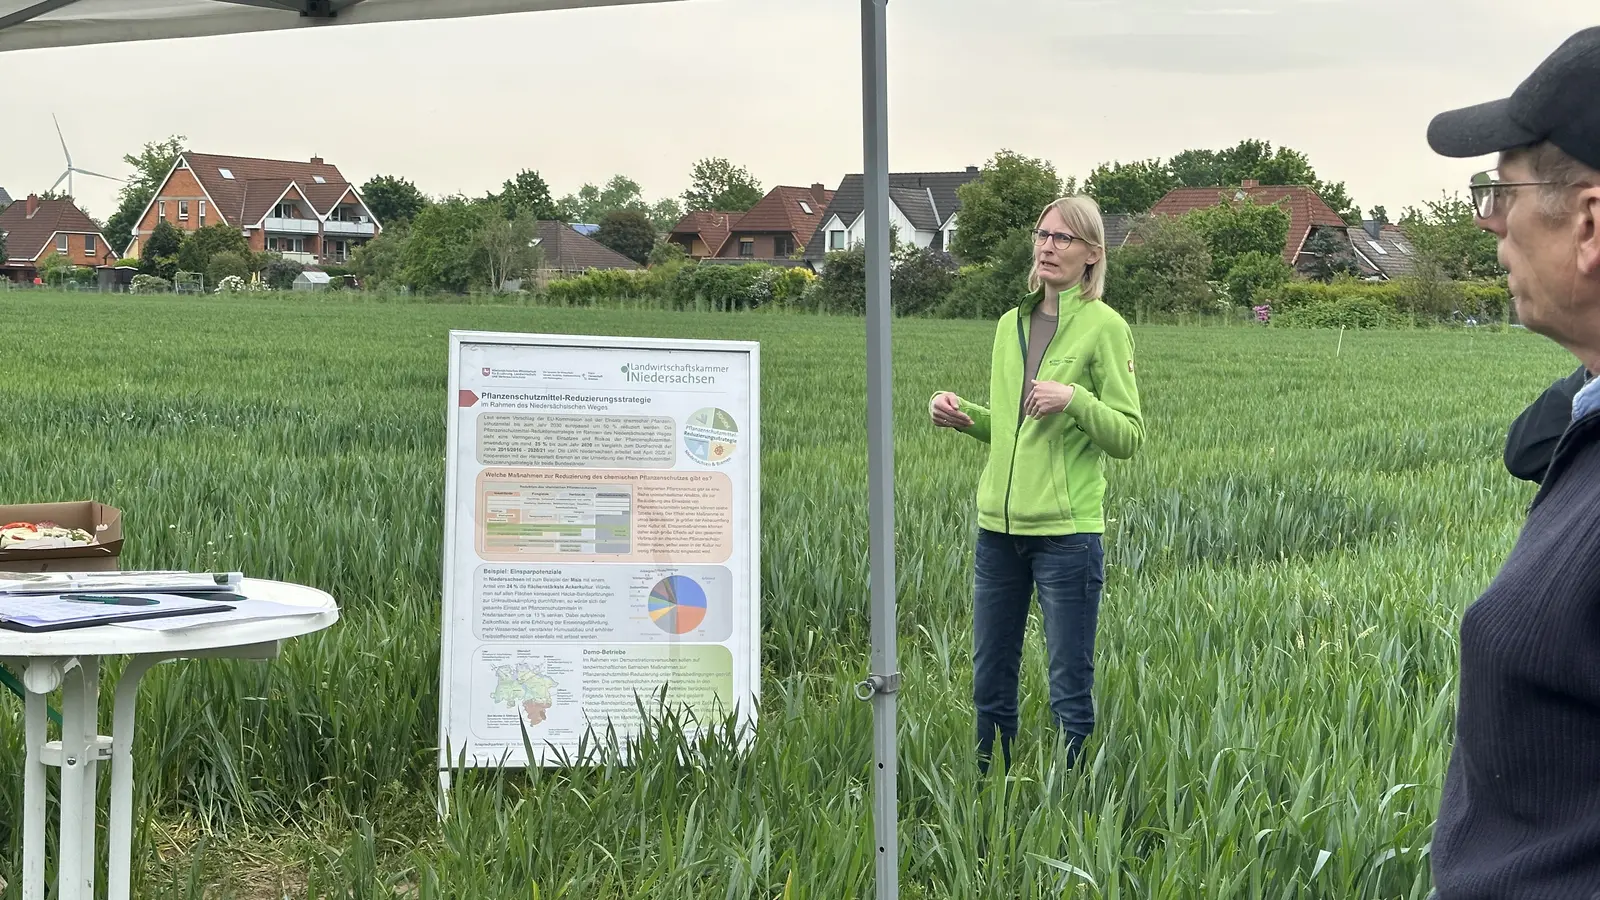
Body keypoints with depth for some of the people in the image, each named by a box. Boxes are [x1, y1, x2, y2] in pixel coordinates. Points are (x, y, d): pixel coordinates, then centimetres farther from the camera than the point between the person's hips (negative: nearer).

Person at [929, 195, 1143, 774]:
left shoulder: (1104, 326, -5)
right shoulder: (1011, 324, 13)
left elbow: (1128, 436, -7)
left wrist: (1075, 399, -22)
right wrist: (965, 417, 4)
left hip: (1066, 530, -6)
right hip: (999, 526, 6)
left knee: (1070, 689, 2)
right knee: (989, 682, 14)